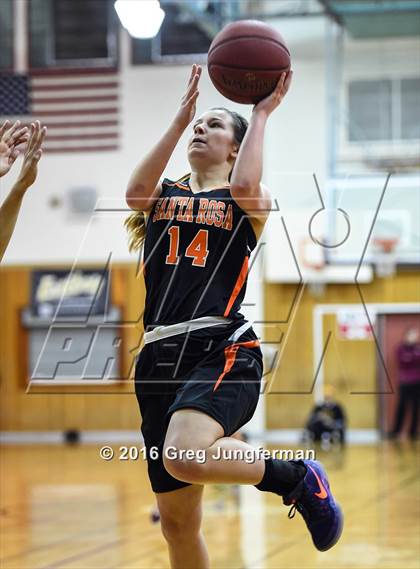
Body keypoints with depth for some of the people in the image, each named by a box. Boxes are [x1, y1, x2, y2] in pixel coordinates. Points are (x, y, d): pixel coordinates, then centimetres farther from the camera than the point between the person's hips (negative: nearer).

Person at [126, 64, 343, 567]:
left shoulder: (246, 205, 10)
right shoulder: (161, 197, 19)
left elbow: (246, 187, -16)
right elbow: (134, 193, -5)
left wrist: (261, 115, -3)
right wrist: (180, 116, -2)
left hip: (222, 350, -5)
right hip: (160, 356, 5)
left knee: (182, 456, -36)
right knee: (177, 522, 6)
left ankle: (298, 478, -11)